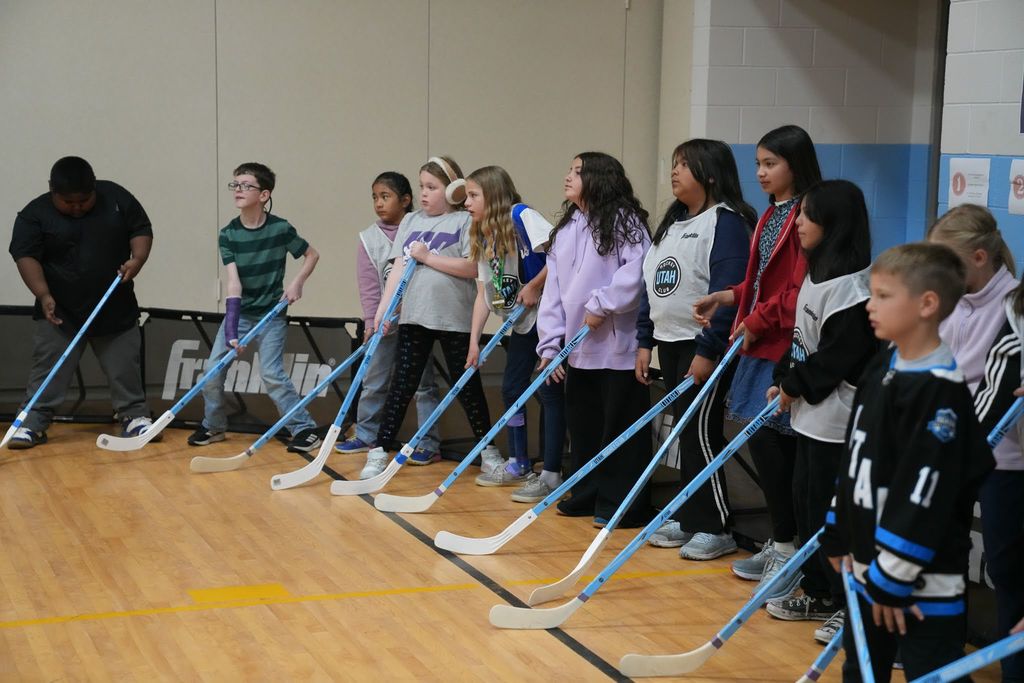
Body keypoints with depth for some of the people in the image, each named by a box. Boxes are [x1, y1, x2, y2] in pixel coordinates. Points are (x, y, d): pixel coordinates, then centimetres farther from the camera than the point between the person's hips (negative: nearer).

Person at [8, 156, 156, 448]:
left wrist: (137, 259, -15)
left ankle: (135, 417, 22)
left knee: (125, 368, 9)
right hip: (59, 312, -2)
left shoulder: (116, 197, -1)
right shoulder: (34, 215, -9)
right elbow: (26, 256, -14)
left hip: (116, 310, 2)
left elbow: (141, 229, 4)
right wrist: (44, 295, -27)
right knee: (48, 372, -3)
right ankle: (32, 424, 2)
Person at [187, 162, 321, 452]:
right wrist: (231, 328, -26)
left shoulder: (281, 229, -12)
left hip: (271, 313, -3)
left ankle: (305, 428, -2)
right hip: (239, 311, 3)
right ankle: (213, 426, 21)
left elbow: (312, 255, 4)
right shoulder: (228, 234, -8)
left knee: (271, 373, -13)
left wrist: (297, 282, -12)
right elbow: (233, 281, -17)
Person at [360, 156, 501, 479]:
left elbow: (472, 268, -16)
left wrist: (428, 257, -15)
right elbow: (398, 268, 3)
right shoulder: (411, 221, 9)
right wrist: (383, 307, -6)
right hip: (414, 317, 3)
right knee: (402, 385, 4)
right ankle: (380, 452, 8)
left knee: (468, 385, 8)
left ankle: (488, 450, 21)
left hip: (454, 318, -3)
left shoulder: (465, 222, -5)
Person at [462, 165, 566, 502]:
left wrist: (534, 287, -19)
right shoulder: (484, 238, 9)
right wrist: (474, 341, 3)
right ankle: (519, 465, 27)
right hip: (523, 322, 9)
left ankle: (551, 475, 0)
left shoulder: (521, 216, -16)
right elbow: (483, 293, 8)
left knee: (549, 391, -6)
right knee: (511, 388, 14)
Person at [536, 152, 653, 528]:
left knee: (621, 427, -2)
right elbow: (554, 288, 13)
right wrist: (550, 342, 7)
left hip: (618, 346, -8)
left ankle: (622, 505, 5)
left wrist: (602, 304, -20)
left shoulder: (623, 221, -8)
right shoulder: (565, 229, 16)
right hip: (579, 349, 8)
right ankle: (588, 497, 27)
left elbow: (637, 270, -22)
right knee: (582, 425, 15)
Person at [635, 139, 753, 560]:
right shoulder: (673, 222, 15)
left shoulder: (726, 221, -13)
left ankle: (715, 529, 2)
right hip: (671, 343, 9)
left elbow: (728, 292, -20)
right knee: (683, 434, 12)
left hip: (705, 346, -9)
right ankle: (687, 518, 20)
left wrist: (707, 351, -22)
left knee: (700, 433, -7)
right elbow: (652, 284, 18)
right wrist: (645, 341, 13)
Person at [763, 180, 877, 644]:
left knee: (830, 510, -3)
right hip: (809, 413, 10)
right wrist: (783, 381, 8)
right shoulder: (814, 275, 12)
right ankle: (819, 593, 26)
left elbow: (840, 354, -21)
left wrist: (796, 386, -12)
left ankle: (852, 606, 8)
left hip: (837, 418, -10)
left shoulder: (850, 285, -20)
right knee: (805, 500, 15)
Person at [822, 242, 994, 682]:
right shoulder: (880, 369, 8)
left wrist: (893, 578, -20)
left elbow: (925, 496, -22)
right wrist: (838, 533, 18)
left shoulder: (941, 392, -20)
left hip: (923, 585, -9)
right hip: (868, 564, 9)